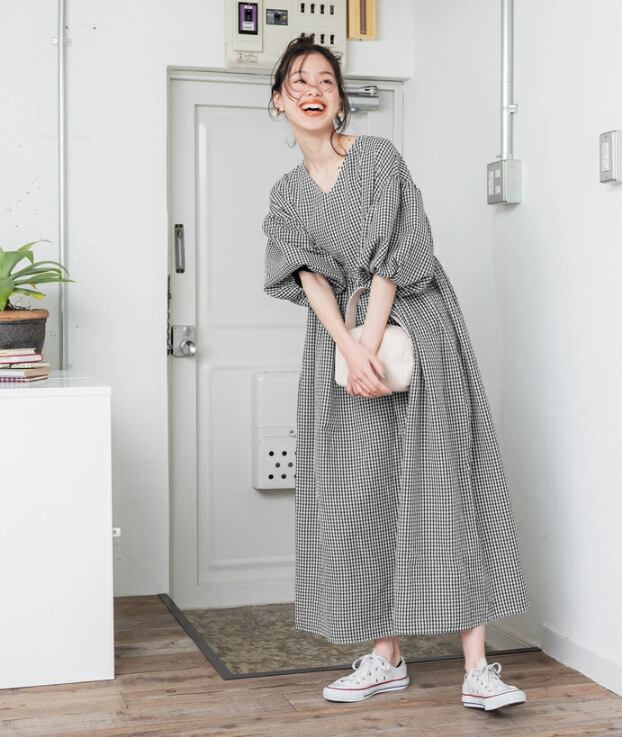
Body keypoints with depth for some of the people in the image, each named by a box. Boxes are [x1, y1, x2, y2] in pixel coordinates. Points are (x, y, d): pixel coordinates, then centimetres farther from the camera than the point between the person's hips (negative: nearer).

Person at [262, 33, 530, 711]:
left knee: (441, 483, -8)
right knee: (359, 493, 2)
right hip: (339, 341, 4)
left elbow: (392, 257, -9)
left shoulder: (378, 157, 0)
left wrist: (372, 343, -15)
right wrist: (350, 349, -17)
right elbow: (311, 277, -2)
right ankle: (385, 659, 12)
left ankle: (477, 669, -6)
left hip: (413, 329, -4)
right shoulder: (286, 195, 11)